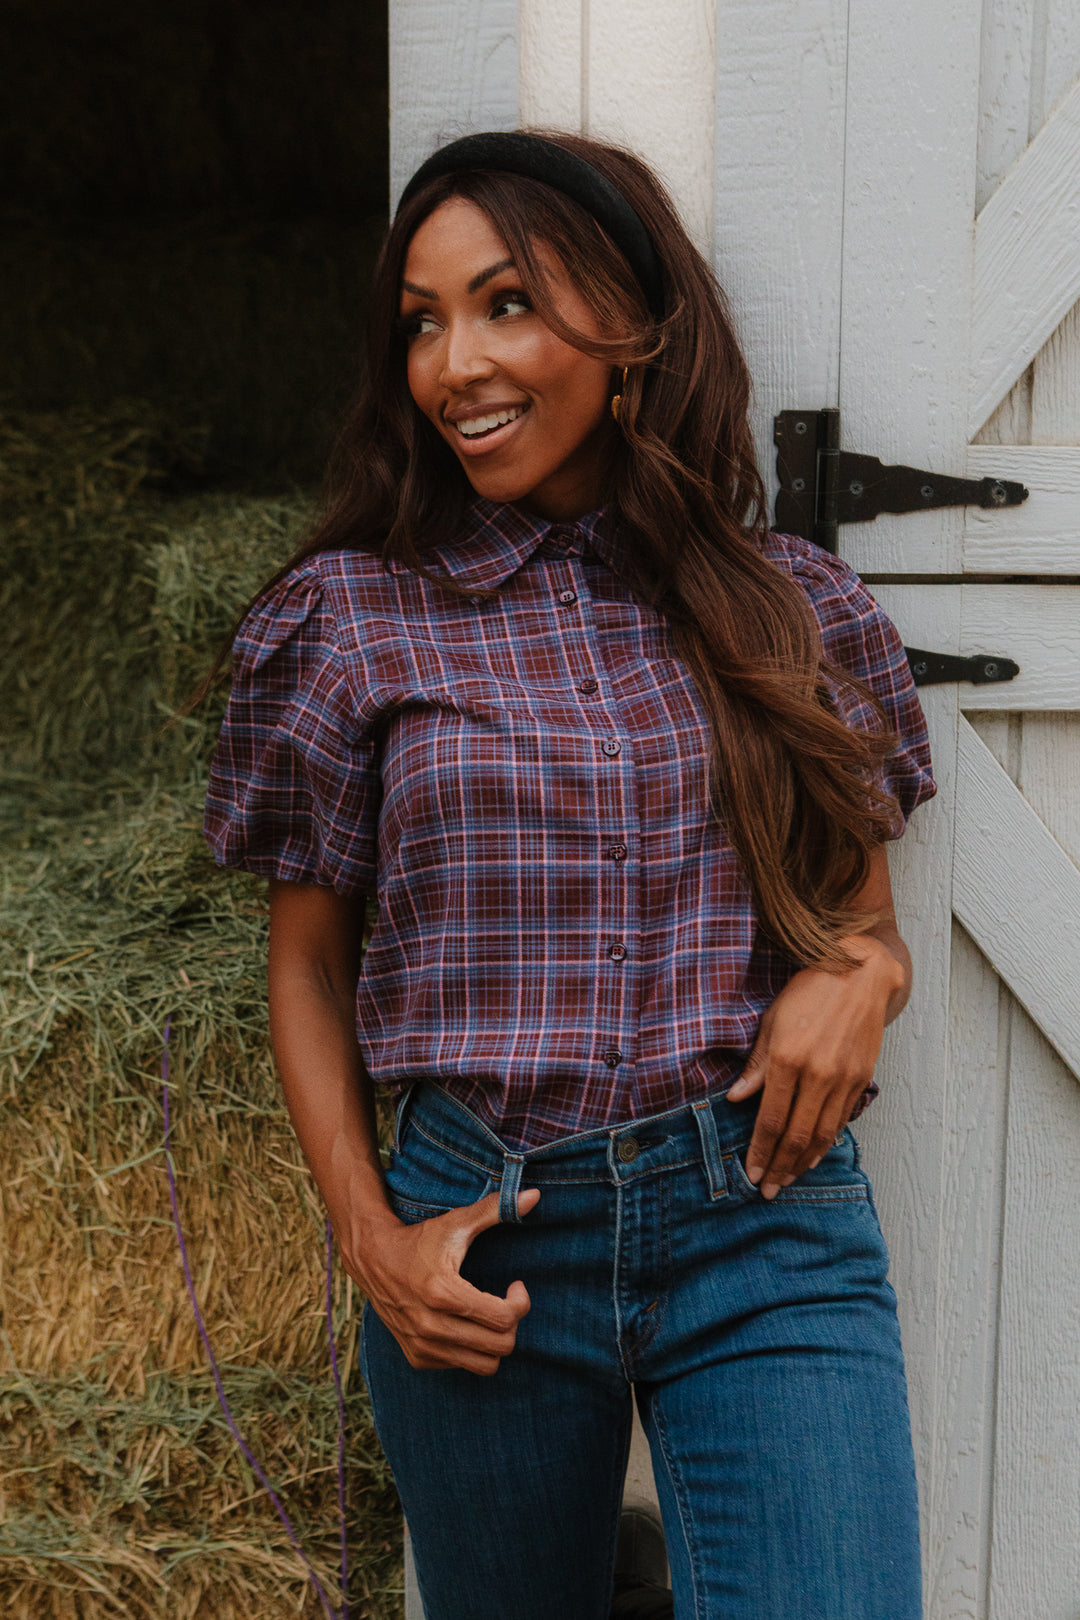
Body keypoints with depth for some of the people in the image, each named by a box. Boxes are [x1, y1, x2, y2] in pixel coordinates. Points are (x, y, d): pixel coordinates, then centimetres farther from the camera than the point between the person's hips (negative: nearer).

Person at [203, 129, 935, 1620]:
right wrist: (369, 1233, -3)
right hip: (480, 1240, 0)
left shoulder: (799, 607, 5)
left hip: (770, 1225, 0)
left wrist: (861, 976, -8)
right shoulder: (352, 617, 1)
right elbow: (306, 965, 7)